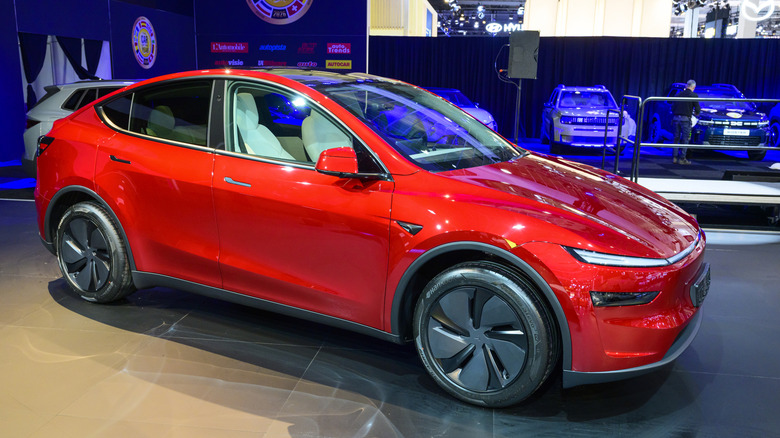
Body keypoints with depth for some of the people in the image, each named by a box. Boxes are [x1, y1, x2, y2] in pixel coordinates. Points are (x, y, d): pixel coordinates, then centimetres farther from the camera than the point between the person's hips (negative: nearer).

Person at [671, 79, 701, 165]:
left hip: (676, 118, 4)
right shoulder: (694, 95, -4)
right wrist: (696, 113, 17)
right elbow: (698, 109, -3)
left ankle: (675, 157, 8)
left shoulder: (678, 94, 10)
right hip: (685, 119, -4)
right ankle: (682, 158, -1)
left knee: (676, 138, 10)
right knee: (685, 139, 0)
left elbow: (672, 107, 11)